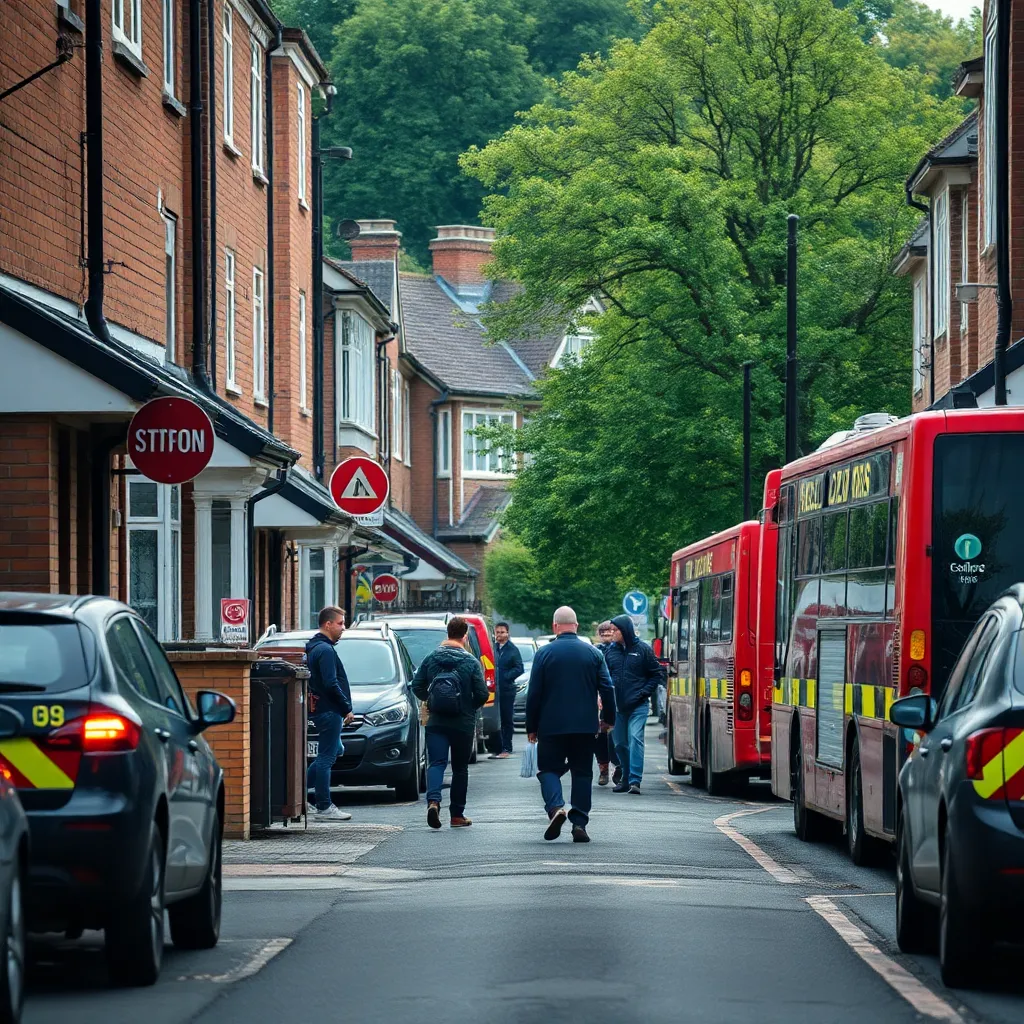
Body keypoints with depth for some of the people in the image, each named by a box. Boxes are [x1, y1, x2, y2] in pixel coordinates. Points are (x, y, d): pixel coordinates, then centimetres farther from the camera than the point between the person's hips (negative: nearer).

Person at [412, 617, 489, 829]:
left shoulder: (431, 658, 0)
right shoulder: (471, 662, -7)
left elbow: (417, 686, 2)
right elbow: (482, 694, -9)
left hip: (436, 723, 1)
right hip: (463, 724, -1)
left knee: (436, 763, -3)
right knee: (460, 768, 11)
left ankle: (433, 801, -30)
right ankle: (457, 815, 16)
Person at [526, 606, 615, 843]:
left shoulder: (544, 653, -4)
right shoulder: (593, 653, 2)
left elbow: (534, 693, -3)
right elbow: (607, 688, 2)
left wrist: (531, 726, 4)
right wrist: (608, 718, 16)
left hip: (551, 725, -2)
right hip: (585, 726, 2)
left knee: (549, 769, 7)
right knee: (582, 773, 9)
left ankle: (555, 806, -20)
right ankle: (579, 823, 3)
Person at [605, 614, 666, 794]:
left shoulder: (643, 649, -2)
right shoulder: (611, 651, 8)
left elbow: (657, 674, 4)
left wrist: (644, 693, -7)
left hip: (637, 705, -4)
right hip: (617, 705, 4)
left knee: (635, 739, -16)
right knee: (620, 743, 9)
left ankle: (635, 781, -19)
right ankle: (626, 778, 22)